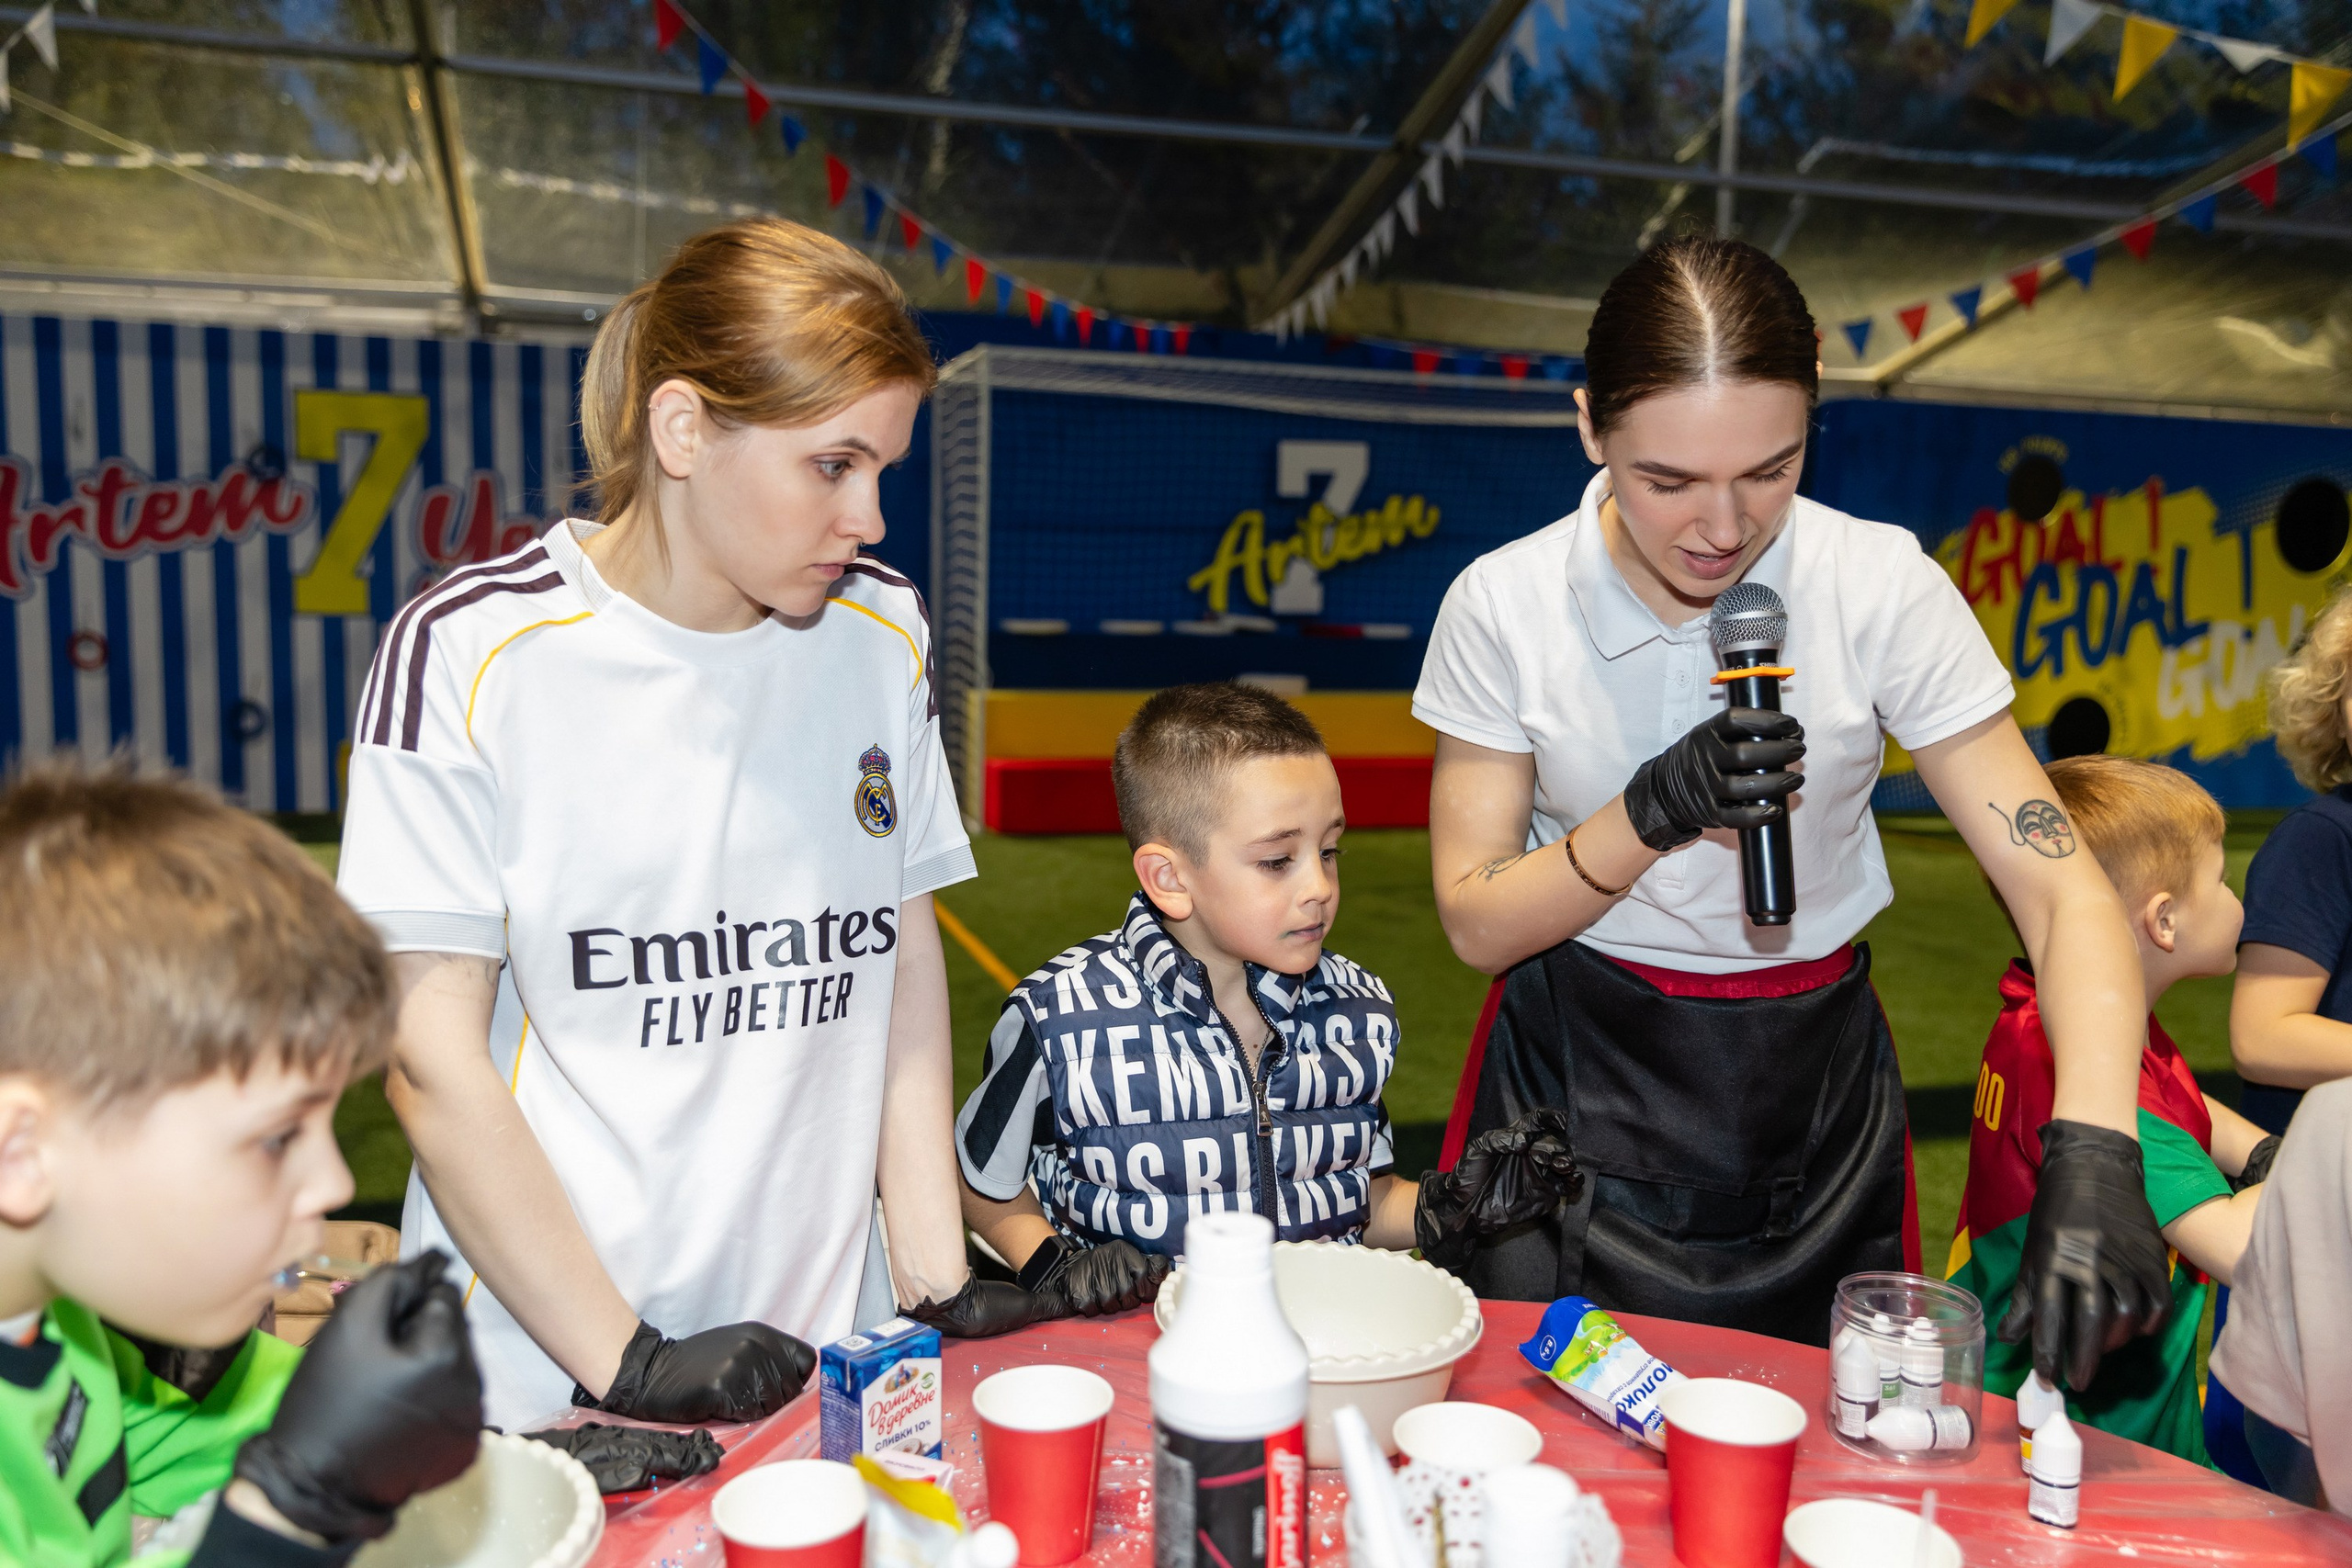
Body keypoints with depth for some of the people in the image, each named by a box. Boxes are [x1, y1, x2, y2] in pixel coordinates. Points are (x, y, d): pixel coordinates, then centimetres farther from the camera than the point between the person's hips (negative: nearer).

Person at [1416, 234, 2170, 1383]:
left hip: (1812, 1090, 1)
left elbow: (2064, 891, -16)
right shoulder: (1503, 603, -13)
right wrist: (1652, 812, -26)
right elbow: (1476, 923, -10)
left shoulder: (1883, 587, -15)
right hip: (1574, 1095, 0)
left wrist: (2092, 1153, -31)